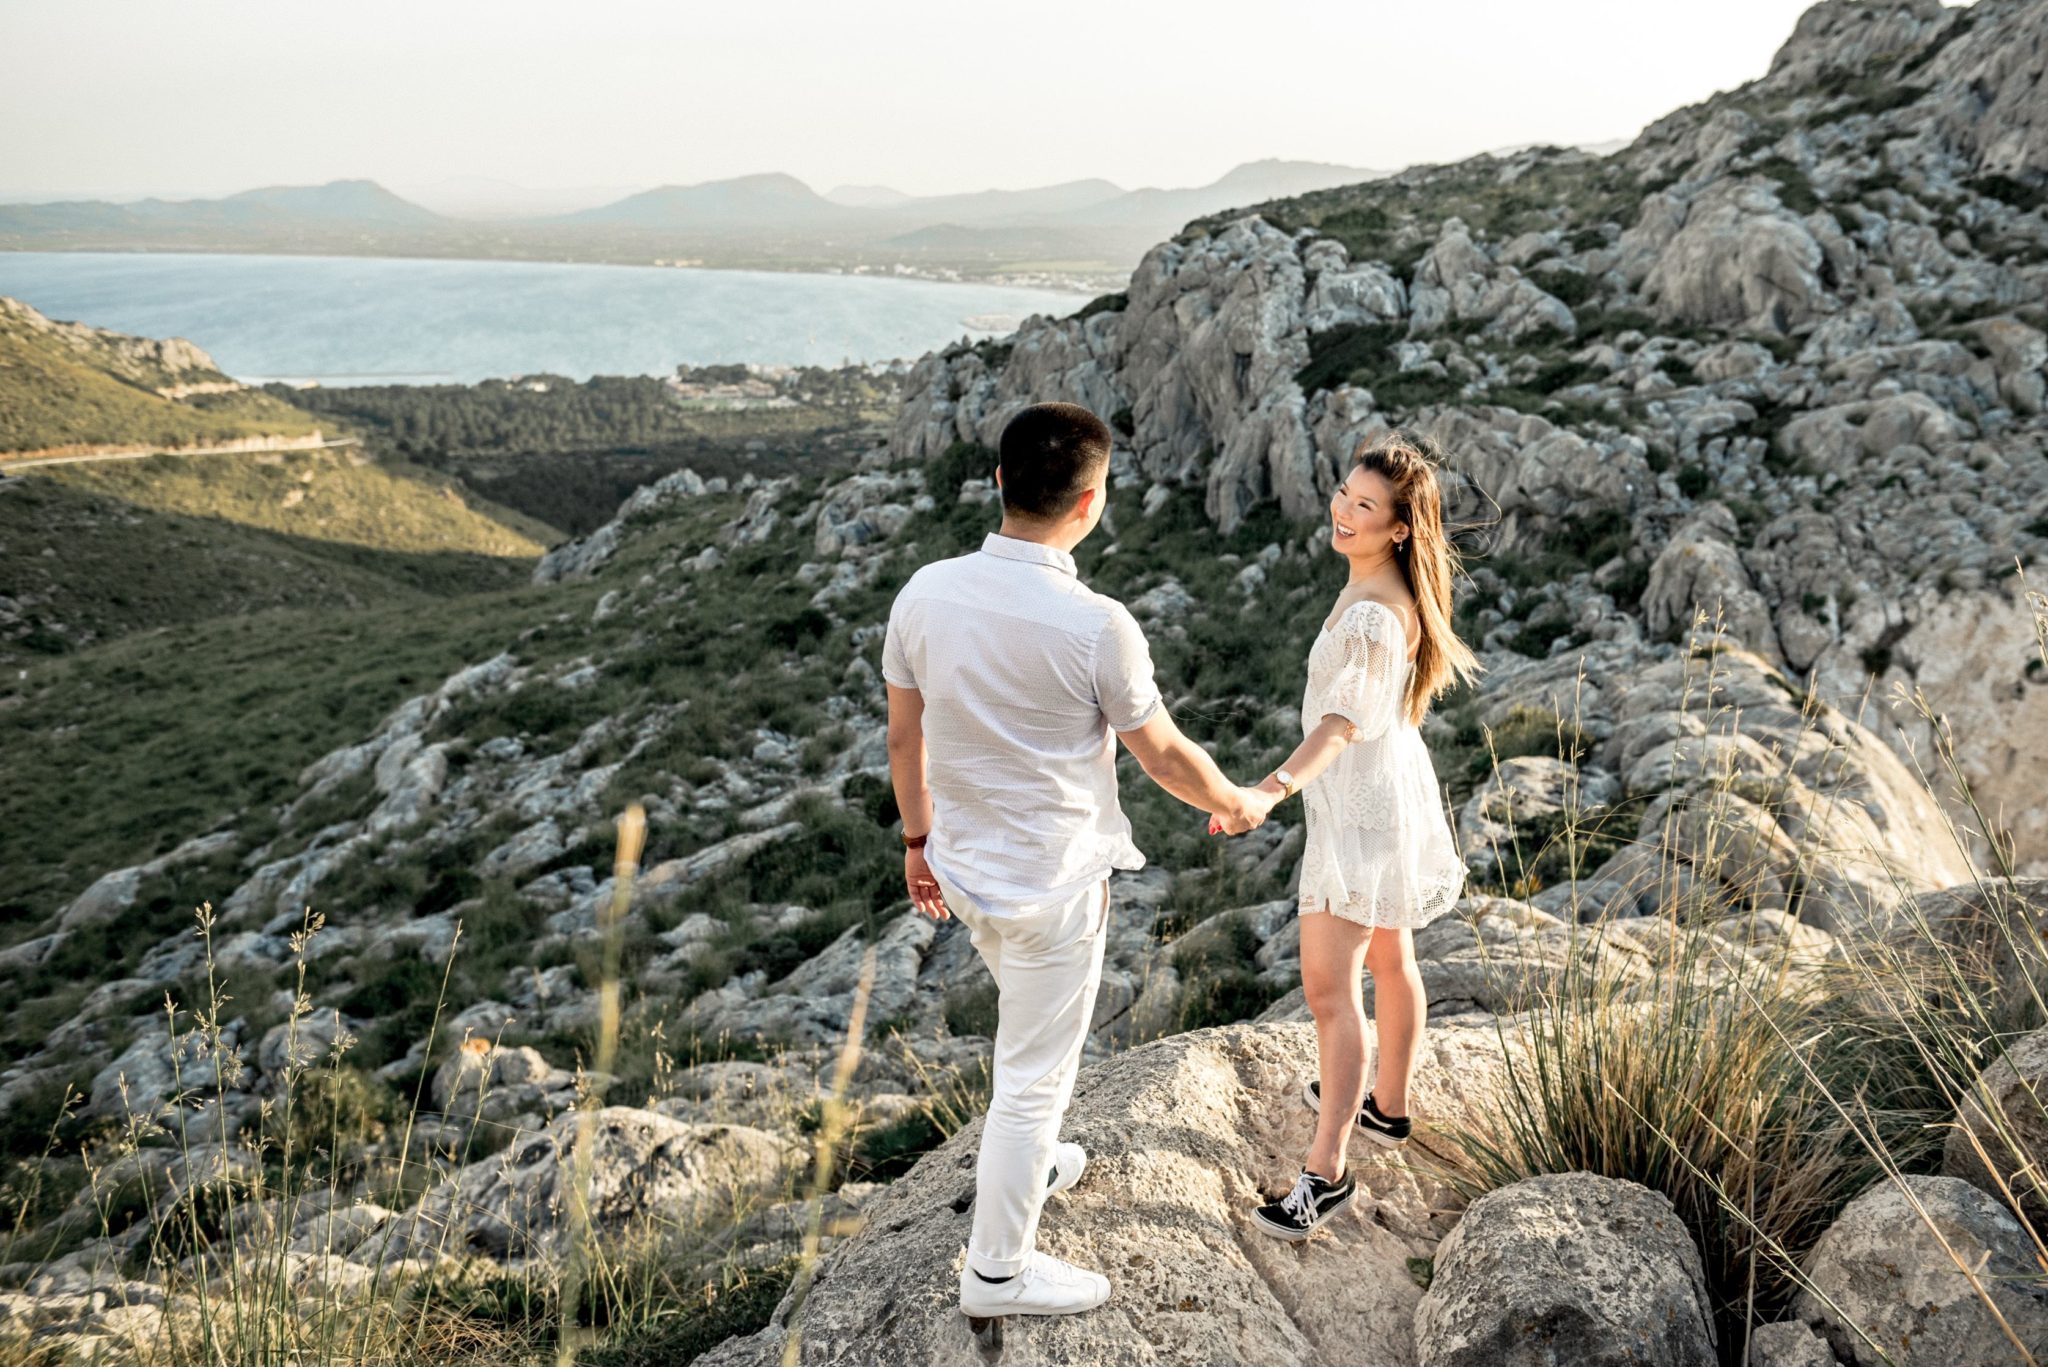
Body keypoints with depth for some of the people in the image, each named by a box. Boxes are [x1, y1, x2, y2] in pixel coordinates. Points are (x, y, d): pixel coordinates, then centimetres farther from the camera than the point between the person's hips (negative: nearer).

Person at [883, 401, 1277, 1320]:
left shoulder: (926, 592, -10)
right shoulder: (1096, 627, -24)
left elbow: (905, 736, 2)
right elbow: (1164, 756, -10)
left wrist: (918, 839, 17)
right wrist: (1237, 805, 10)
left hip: (963, 864, 6)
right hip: (1053, 887, -6)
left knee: (1031, 1032, 31)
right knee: (1033, 1074, 11)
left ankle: (1028, 1166, 53)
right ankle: (997, 1272, 27)